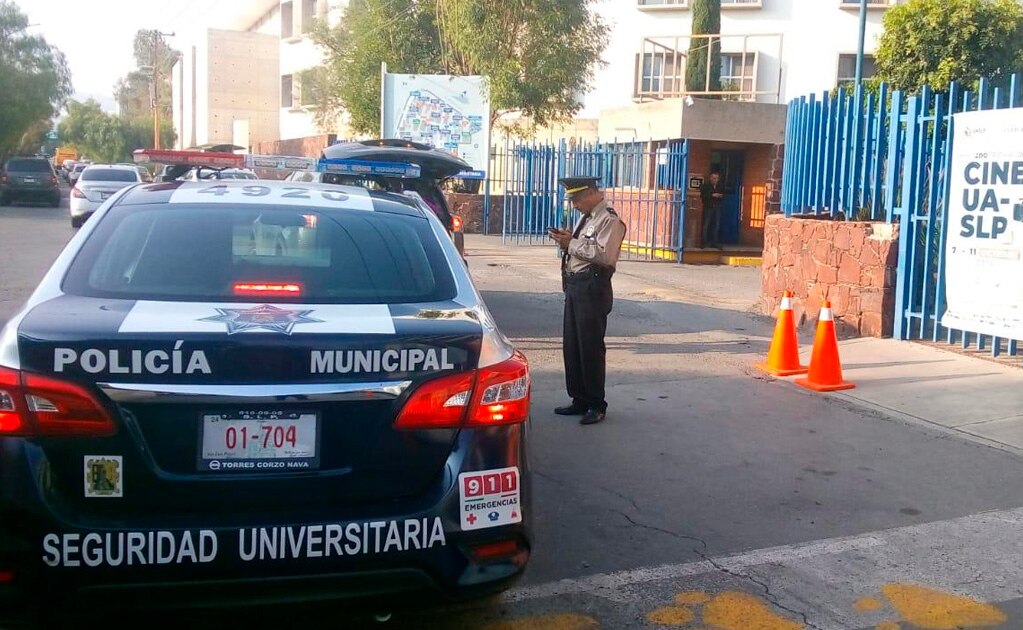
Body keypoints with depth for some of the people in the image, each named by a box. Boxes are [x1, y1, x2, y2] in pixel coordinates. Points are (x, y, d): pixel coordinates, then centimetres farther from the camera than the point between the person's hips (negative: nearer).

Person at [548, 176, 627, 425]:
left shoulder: (609, 220, -12)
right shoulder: (586, 217, 17)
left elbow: (605, 256, -23)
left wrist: (573, 243, -17)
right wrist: (567, 241, 2)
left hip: (593, 288, -9)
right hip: (574, 285, 9)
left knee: (591, 347, -3)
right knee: (571, 346, 12)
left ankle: (596, 405, 9)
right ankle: (580, 400, 24)